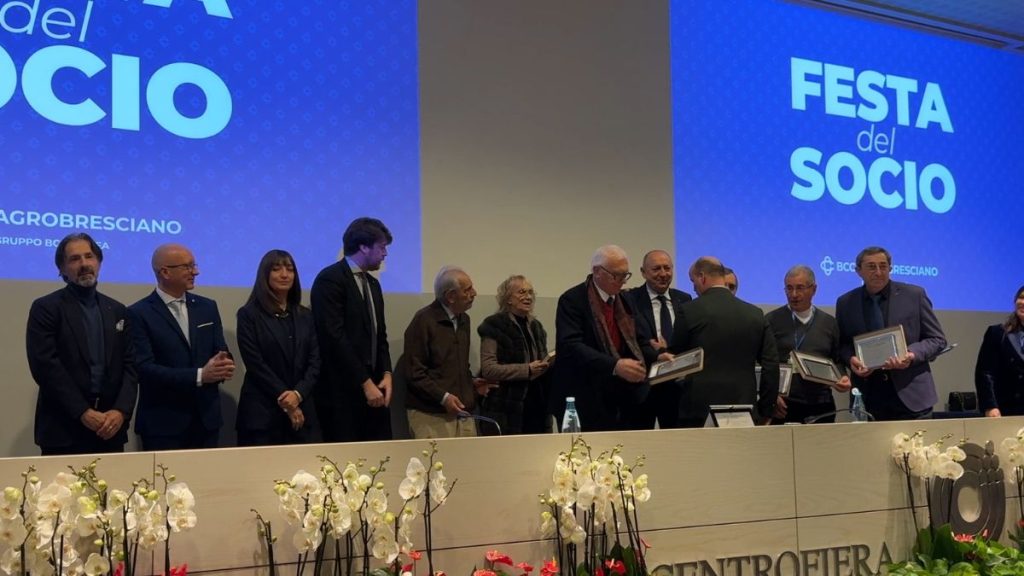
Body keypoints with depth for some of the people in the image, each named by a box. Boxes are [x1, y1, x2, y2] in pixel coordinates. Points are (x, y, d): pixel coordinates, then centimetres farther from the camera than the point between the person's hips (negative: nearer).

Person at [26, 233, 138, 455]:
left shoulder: (117, 310, 13)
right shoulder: (45, 308, -1)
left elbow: (130, 365, 7)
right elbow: (46, 366, -10)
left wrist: (121, 410, -9)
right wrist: (83, 412, -15)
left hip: (110, 428, 4)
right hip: (63, 430, -4)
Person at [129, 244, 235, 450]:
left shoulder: (207, 307, 11)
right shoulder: (139, 313, -6)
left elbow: (222, 352, 10)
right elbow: (144, 369, -14)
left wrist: (225, 366, -15)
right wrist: (199, 375, -21)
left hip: (207, 418, 5)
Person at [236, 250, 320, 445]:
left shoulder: (305, 316, 13)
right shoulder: (249, 314, -1)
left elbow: (315, 361, 5)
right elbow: (255, 364, -8)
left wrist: (298, 394, -11)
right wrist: (285, 401, -11)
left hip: (301, 410, 4)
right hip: (261, 413, -4)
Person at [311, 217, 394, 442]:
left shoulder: (372, 283, 18)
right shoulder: (330, 279, -10)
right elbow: (335, 338, -17)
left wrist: (386, 374, 2)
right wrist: (365, 383, -17)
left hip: (373, 389, 8)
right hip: (341, 391, -8)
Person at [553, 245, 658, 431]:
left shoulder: (625, 301, 16)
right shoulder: (572, 300, -8)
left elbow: (638, 342, 19)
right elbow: (571, 346, -20)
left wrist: (657, 358, -3)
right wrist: (614, 365, -32)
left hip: (625, 400, 6)